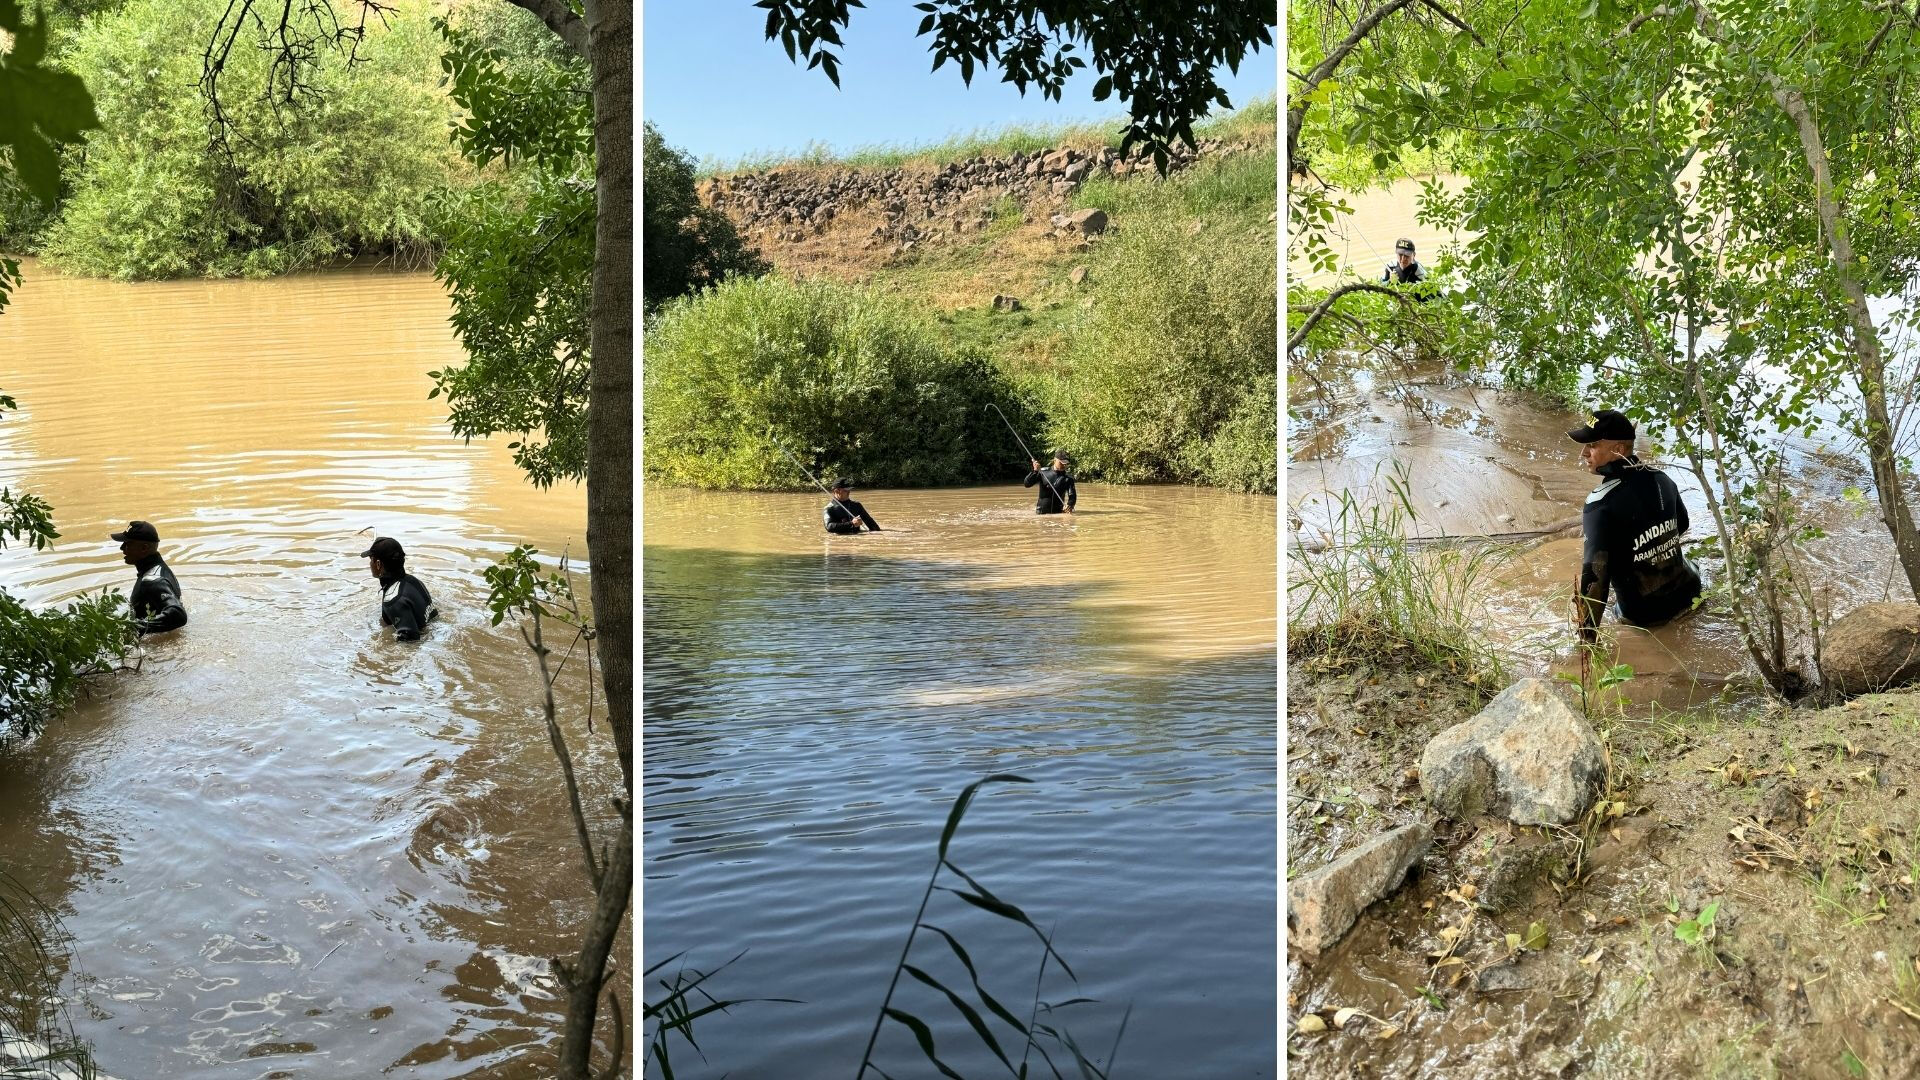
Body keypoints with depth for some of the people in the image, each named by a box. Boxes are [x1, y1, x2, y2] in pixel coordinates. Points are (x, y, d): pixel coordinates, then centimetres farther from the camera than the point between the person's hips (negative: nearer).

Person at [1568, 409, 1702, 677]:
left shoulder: (1600, 504, -27)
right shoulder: (1661, 479, -7)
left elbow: (1595, 573, -30)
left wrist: (1587, 636, -24)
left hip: (1644, 614, -5)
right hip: (1689, 594, 5)